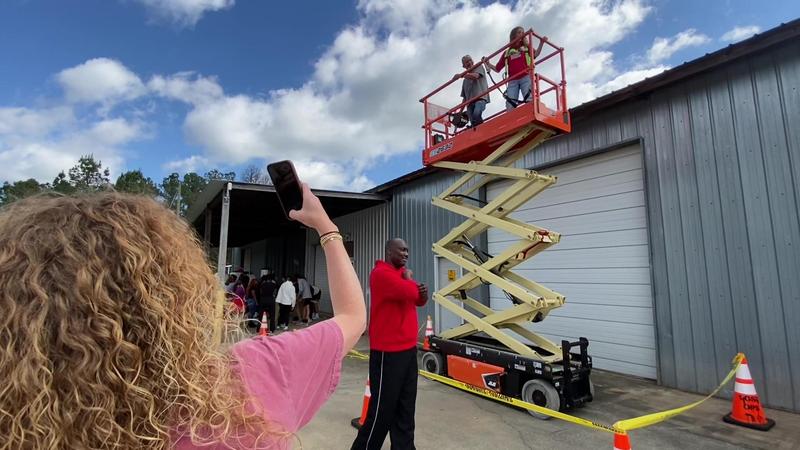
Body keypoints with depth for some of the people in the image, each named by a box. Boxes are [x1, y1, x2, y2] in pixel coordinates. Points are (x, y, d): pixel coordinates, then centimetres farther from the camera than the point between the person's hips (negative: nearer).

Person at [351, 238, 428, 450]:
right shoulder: (382, 273, -15)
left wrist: (423, 294, -6)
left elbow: (418, 300, 16)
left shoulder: (402, 273, 14)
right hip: (388, 352, -9)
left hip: (408, 348, 9)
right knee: (383, 407, 2)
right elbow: (408, 292, -26)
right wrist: (410, 280, -5)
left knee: (405, 406, 16)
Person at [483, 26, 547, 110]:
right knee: (510, 106, -15)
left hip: (526, 77, -1)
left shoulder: (526, 48, 23)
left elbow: (535, 54, 3)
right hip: (512, 81, 1)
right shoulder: (506, 53, 25)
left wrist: (541, 43, -12)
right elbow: (497, 68, 25)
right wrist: (488, 64, 11)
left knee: (529, 100, -22)